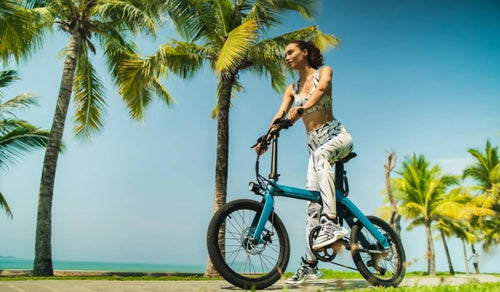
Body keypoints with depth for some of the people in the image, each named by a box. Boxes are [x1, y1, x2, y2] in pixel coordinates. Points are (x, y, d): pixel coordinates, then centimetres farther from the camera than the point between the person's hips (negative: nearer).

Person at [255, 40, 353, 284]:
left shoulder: (323, 72, 2)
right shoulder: (292, 89, 15)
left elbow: (321, 89, -21)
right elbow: (280, 114, 2)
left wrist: (300, 109, -40)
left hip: (336, 135, -4)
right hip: (314, 144, 5)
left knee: (320, 155, -40)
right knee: (313, 202, -4)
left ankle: (332, 223, -44)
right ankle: (310, 264, -3)